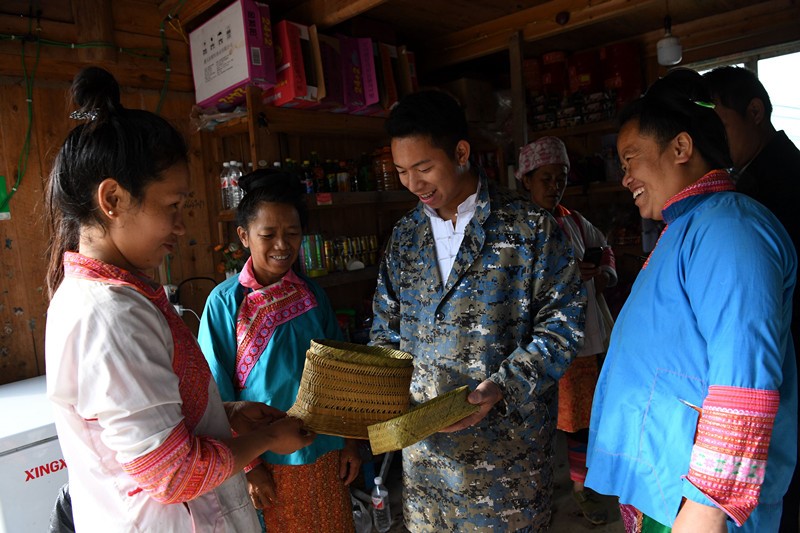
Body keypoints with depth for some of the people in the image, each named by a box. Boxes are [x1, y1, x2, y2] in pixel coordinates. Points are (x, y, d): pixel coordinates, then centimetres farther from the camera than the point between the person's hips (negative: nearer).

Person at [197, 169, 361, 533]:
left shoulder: (312, 294, -1)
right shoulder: (226, 301, -13)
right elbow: (219, 393, -9)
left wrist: (350, 440, 6)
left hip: (324, 454, 4)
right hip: (266, 461, -3)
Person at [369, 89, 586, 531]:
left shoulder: (528, 228, -8)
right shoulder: (405, 235, 6)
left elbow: (562, 321, -9)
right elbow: (387, 327, 12)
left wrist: (503, 387, -20)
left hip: (506, 435, -4)